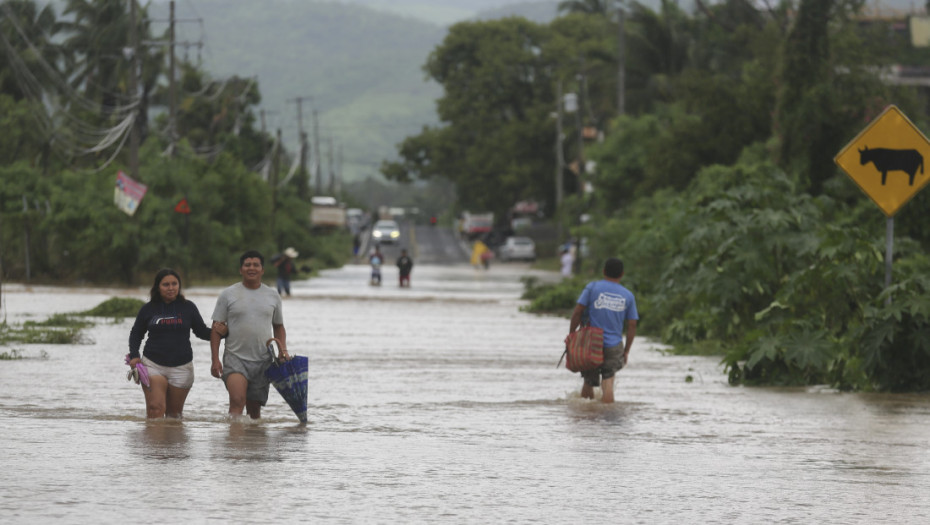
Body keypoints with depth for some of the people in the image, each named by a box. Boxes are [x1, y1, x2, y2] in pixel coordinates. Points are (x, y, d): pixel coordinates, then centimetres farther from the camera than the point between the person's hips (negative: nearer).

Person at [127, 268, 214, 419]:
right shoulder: (148, 309, 6)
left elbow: (202, 332, 10)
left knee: (174, 412, 6)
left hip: (181, 367, 1)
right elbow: (136, 334, 16)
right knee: (155, 407, -17)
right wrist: (134, 356, 1)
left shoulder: (188, 307, 6)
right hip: (153, 365, -1)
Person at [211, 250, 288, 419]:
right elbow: (217, 329, 2)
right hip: (236, 358, -3)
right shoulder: (228, 295, 2)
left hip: (263, 360, 3)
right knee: (237, 400, -23)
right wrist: (215, 360, -7)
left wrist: (283, 350, 4)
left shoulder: (273, 296, 11)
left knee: (254, 408, 7)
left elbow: (278, 327, 22)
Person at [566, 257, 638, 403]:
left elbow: (578, 312, -8)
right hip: (614, 346, 1)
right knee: (608, 382, 0)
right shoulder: (628, 296, 4)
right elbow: (632, 326, 5)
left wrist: (571, 334, 2)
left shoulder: (592, 287, -2)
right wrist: (626, 351, 13)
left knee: (588, 383, 11)